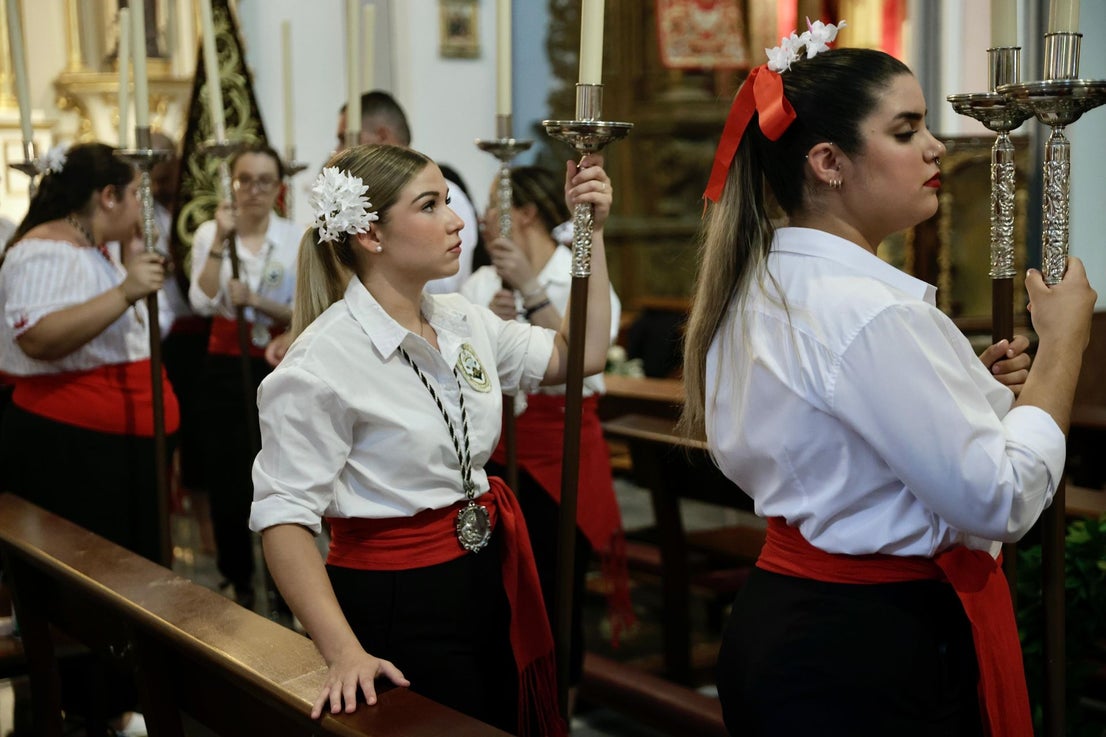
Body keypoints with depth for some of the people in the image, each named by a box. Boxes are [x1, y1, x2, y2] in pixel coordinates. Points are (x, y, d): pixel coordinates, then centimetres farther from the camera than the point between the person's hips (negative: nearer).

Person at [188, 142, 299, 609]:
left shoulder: (297, 240, -3)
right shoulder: (209, 234, 0)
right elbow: (202, 303, -14)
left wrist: (255, 300, -21)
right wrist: (221, 242, -19)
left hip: (280, 368, -1)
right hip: (226, 368, 1)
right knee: (228, 478, 4)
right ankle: (237, 580, 21)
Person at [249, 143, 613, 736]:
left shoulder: (462, 321, 4)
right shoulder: (321, 363, -19)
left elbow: (580, 355, 11)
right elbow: (284, 516, -20)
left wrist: (590, 233, 3)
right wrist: (345, 654, -27)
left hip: (489, 582, 8)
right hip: (397, 606, -7)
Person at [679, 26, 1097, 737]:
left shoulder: (759, 288, 6)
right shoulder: (872, 312, -23)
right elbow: (1001, 502, -22)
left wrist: (970, 388, 7)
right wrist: (1064, 341, -11)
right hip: (870, 653, -9)